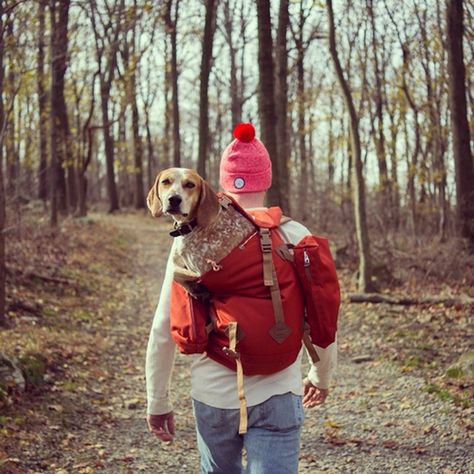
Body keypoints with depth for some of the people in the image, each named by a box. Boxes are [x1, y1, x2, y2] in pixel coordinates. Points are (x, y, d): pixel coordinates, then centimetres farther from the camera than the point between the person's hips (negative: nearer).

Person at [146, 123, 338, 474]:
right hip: (277, 396, -1)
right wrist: (322, 376, 21)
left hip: (212, 395, 2)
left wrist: (158, 400, 9)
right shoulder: (295, 237, -4)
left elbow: (164, 329, -2)